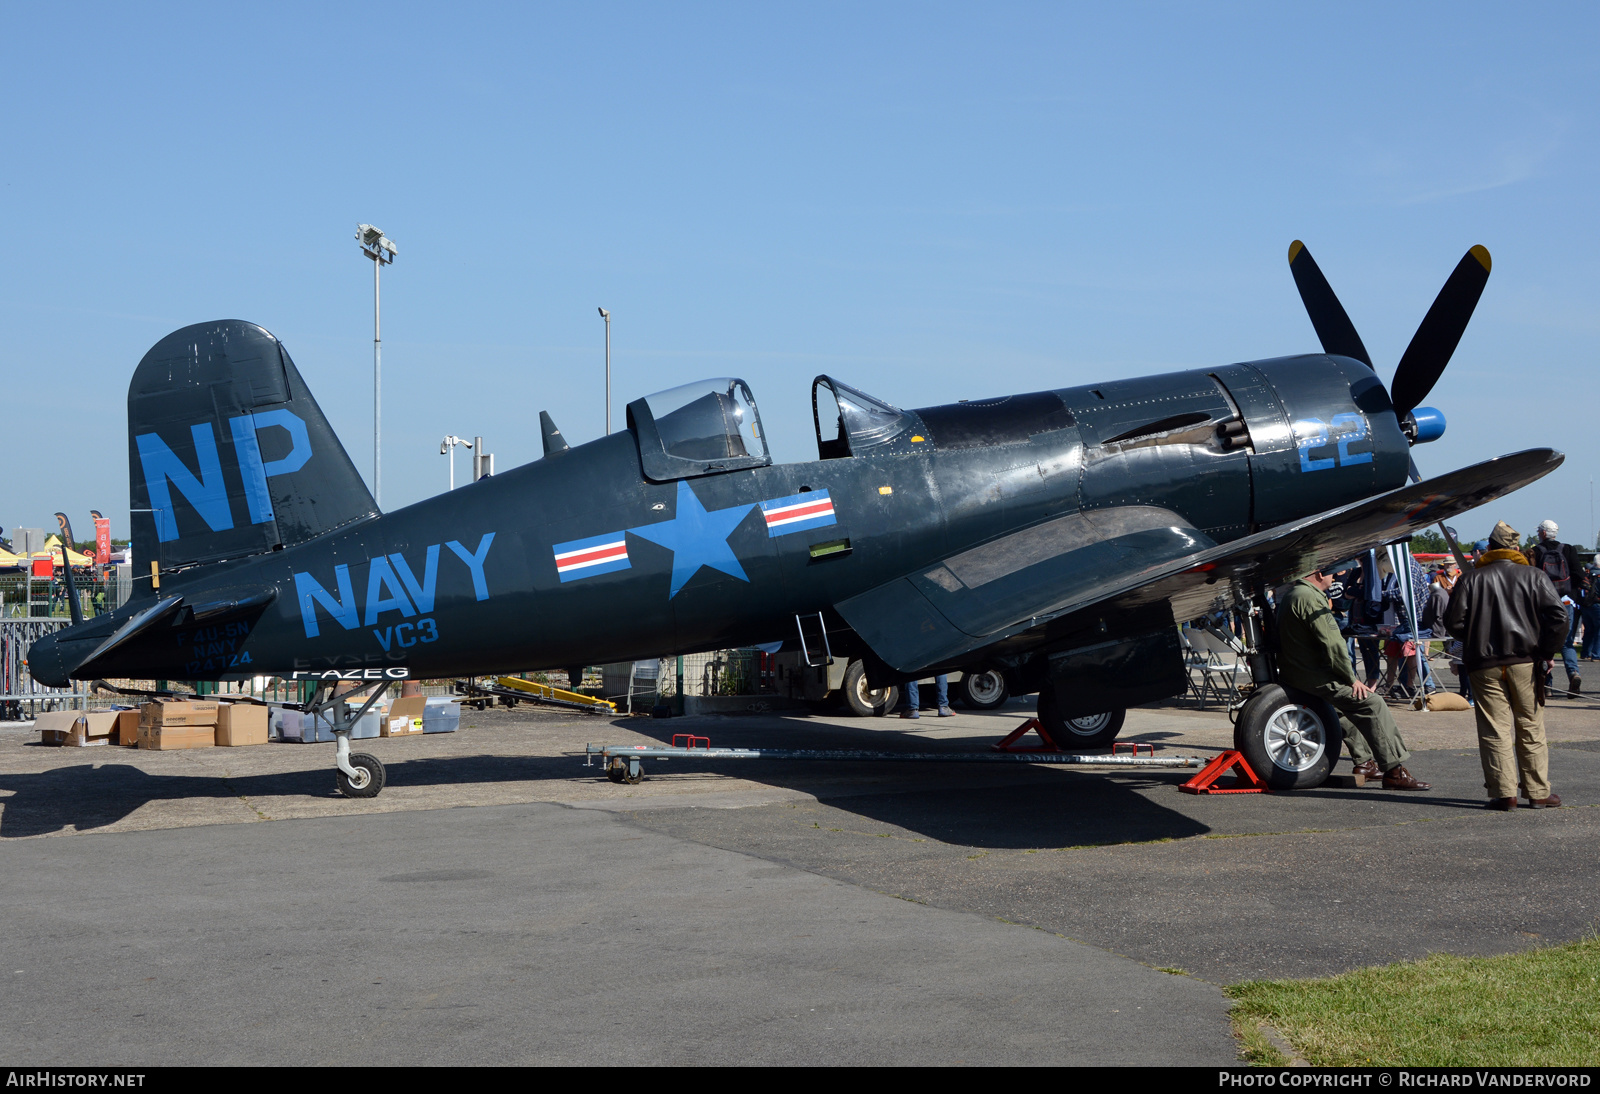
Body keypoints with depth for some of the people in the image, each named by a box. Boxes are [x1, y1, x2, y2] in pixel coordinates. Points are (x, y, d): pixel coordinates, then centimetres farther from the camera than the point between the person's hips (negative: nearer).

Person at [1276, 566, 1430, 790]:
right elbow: (1331, 643, -21)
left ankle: (1365, 761, 29)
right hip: (1312, 677, -11)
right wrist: (1352, 679, -12)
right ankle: (1394, 772, -14)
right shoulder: (1309, 597, -18)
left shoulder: (1291, 594, 17)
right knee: (1372, 703, -14)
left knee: (1350, 701, 28)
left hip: (1293, 674, 11)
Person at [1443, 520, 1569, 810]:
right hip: (1525, 663, 0)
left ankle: (1504, 793, -3)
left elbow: (1453, 622, 0)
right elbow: (1557, 615, -7)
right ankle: (1539, 793, 10)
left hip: (1485, 666, 0)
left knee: (1494, 731, 1)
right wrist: (1547, 651, 1)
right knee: (1531, 729, 7)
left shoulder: (1471, 580, 5)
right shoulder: (1534, 576, 4)